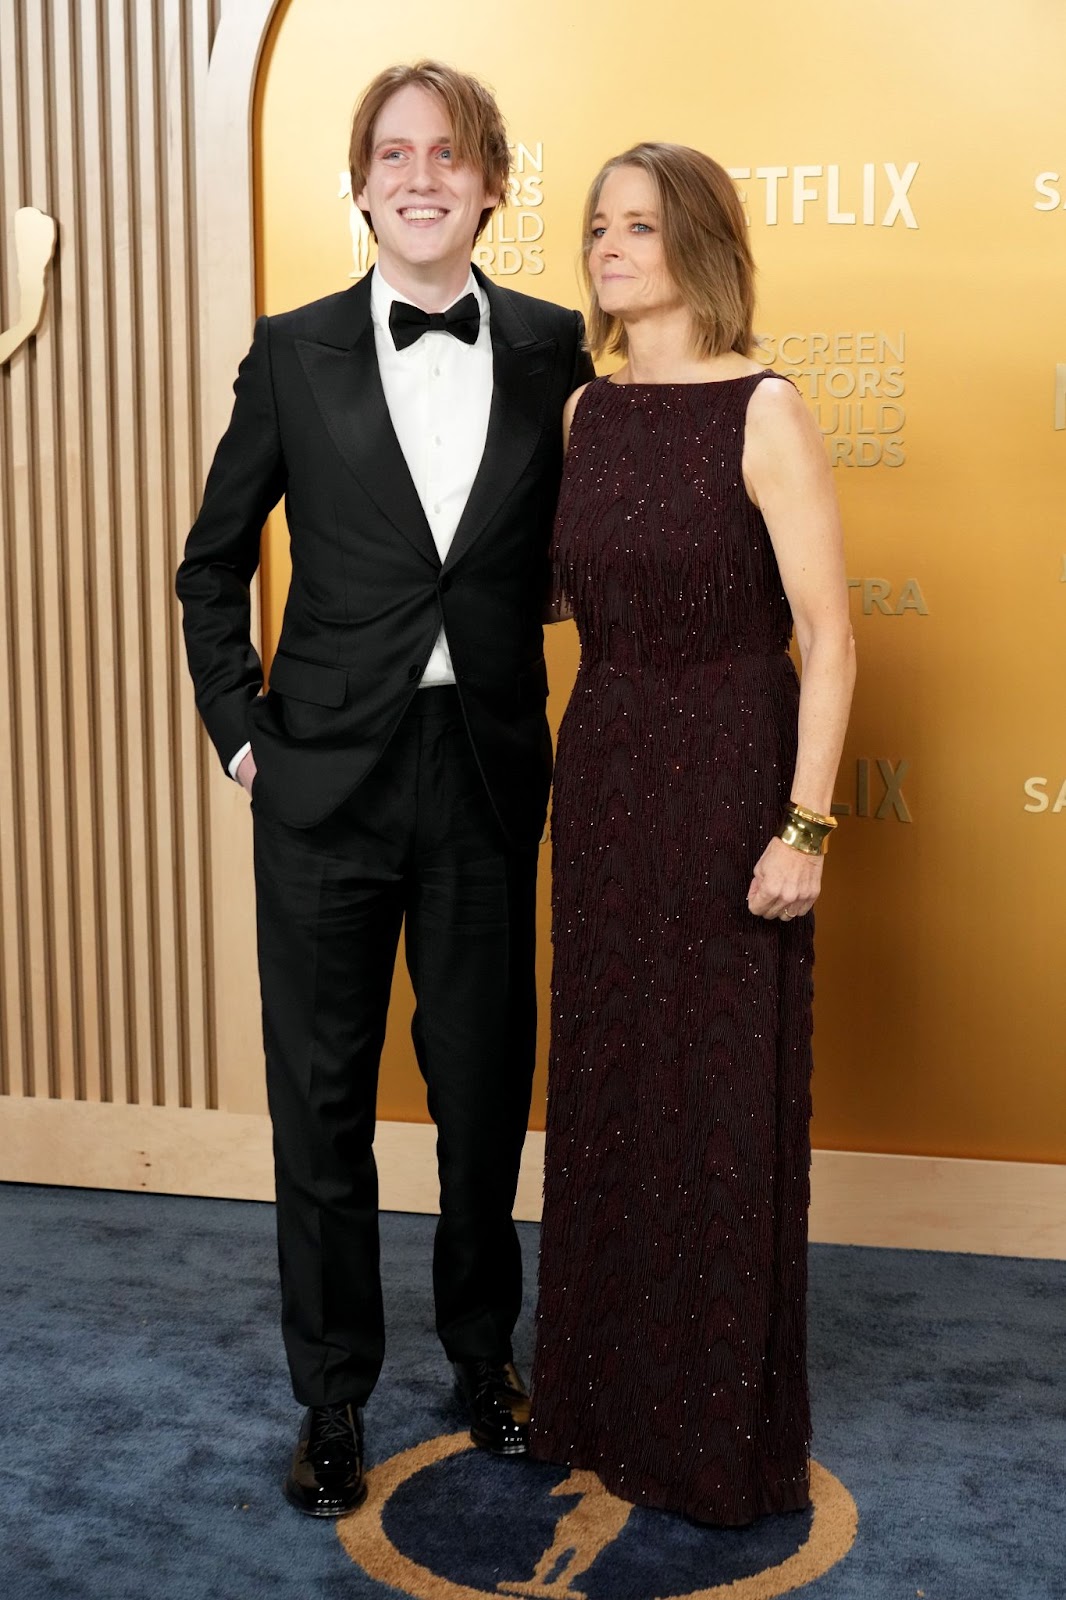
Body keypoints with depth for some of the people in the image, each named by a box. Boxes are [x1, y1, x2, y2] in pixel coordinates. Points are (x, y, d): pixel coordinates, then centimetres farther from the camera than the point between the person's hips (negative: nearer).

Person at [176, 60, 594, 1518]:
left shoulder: (556, 349, 2)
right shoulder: (294, 354, 0)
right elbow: (214, 561, 9)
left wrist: (567, 733, 5)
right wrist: (238, 727, 3)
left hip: (491, 774, 1)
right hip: (329, 778, -1)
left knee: (485, 1088, 13)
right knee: (322, 1102, 7)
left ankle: (484, 1351, 36)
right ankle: (332, 1402, 25)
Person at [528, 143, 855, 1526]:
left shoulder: (764, 413, -10)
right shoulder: (585, 412, 7)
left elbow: (826, 634, -14)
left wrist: (803, 826, -19)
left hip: (729, 771, -6)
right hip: (604, 772, 6)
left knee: (724, 1098, 4)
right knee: (604, 1085, 13)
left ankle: (726, 1428, 23)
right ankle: (605, 1398, 31)